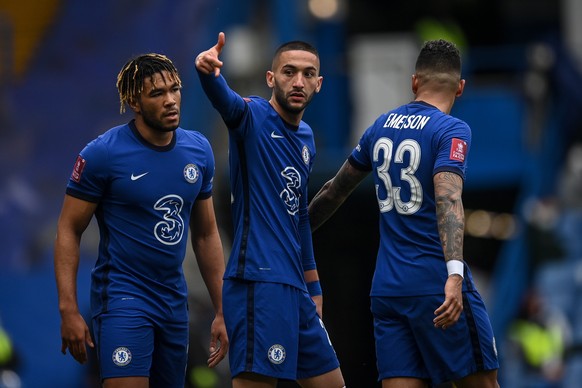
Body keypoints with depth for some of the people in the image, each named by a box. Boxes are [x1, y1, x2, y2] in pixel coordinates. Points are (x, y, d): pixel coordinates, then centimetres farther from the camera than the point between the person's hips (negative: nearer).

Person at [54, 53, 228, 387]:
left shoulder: (199, 150, 6)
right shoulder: (102, 154, -10)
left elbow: (206, 234, 15)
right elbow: (69, 231, -6)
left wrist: (221, 312, 12)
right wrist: (69, 310, -14)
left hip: (174, 300, 6)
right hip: (122, 296, -6)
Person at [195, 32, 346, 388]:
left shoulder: (306, 138, 17)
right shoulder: (253, 117, -5)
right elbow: (225, 100, -29)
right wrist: (209, 73, -52)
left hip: (295, 289, 9)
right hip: (259, 281, -9)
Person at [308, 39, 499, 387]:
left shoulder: (381, 127, 12)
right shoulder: (451, 130, -7)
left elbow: (335, 191, 23)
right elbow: (448, 198, -23)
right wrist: (455, 274, -35)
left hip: (387, 289, 6)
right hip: (437, 286, -6)